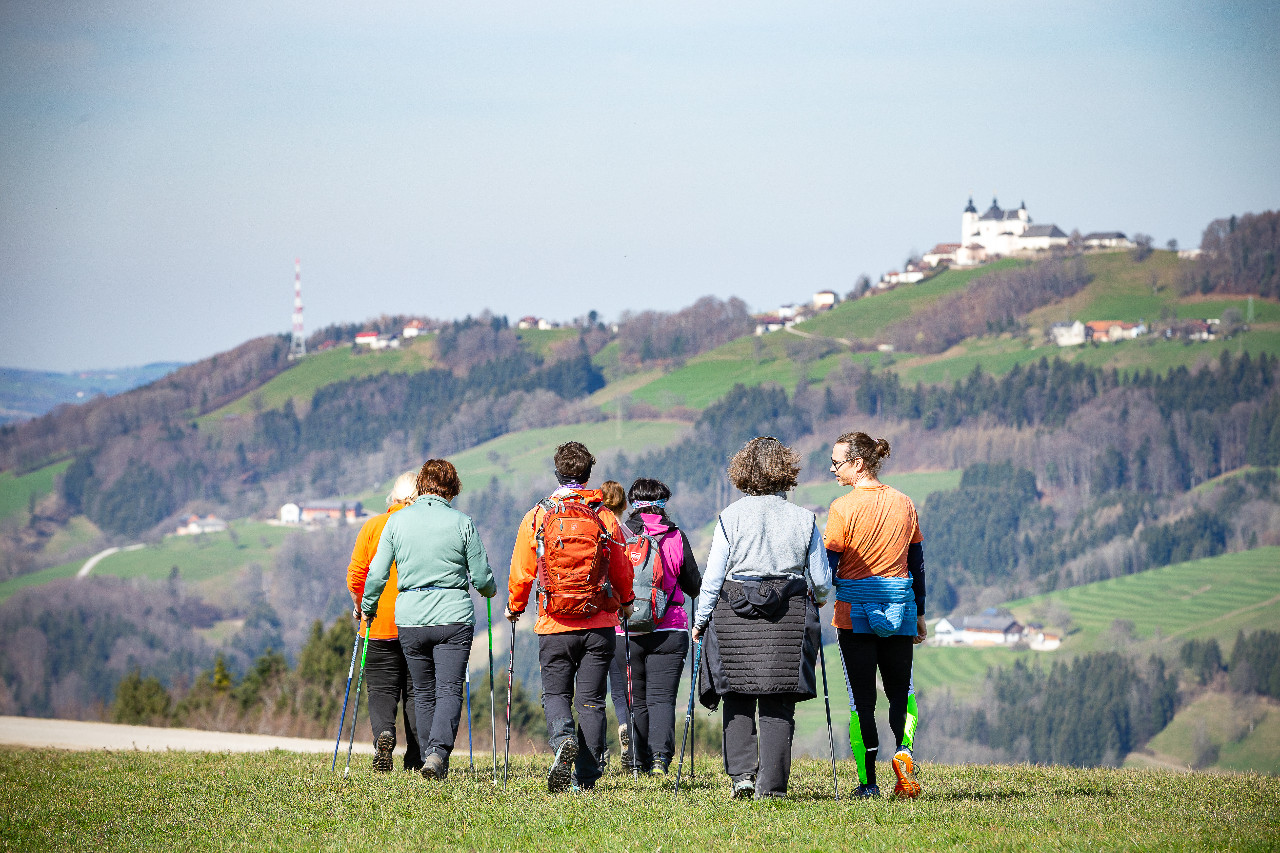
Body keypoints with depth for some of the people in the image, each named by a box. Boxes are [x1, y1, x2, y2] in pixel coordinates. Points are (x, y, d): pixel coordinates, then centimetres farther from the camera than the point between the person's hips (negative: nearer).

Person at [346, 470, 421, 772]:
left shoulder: (373, 527, -1)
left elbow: (355, 577, -3)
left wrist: (362, 608, 14)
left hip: (380, 625, 0)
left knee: (382, 690, 6)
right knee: (417, 691, 10)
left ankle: (383, 732, -22)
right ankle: (416, 760, 6)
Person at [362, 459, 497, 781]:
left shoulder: (397, 521, 1)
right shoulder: (462, 523, -3)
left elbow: (377, 573, 3)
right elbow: (482, 577, 3)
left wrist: (368, 607, 19)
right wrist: (490, 590, 25)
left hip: (410, 618, 2)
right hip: (453, 616, -2)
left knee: (423, 692, 14)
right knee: (449, 690, -5)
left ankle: (429, 755, 17)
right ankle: (438, 751, -24)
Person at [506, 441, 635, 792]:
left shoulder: (536, 517, -3)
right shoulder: (605, 519, 0)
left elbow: (521, 572, 2)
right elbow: (622, 570, 9)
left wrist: (515, 607, 20)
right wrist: (625, 603, 29)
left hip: (555, 626, -1)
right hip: (599, 625, 1)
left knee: (556, 693, 9)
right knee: (591, 699, 7)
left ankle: (563, 739, -23)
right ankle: (586, 779, 5)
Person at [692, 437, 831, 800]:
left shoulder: (731, 517, -1)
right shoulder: (803, 519, 2)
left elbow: (712, 576, -1)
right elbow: (821, 581, 6)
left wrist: (701, 619, 11)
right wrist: (814, 598, 29)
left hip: (735, 616, 0)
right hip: (789, 620, 0)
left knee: (738, 701, 12)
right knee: (778, 704, 4)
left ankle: (742, 773, -1)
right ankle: (771, 784, 0)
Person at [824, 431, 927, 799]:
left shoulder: (844, 508, -9)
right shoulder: (904, 504, 6)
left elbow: (827, 566, -8)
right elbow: (916, 562, 11)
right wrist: (919, 613, 18)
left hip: (856, 610, -4)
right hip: (900, 607, 4)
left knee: (862, 696, 2)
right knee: (901, 690, 13)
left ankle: (867, 781, 0)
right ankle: (903, 749, -15)